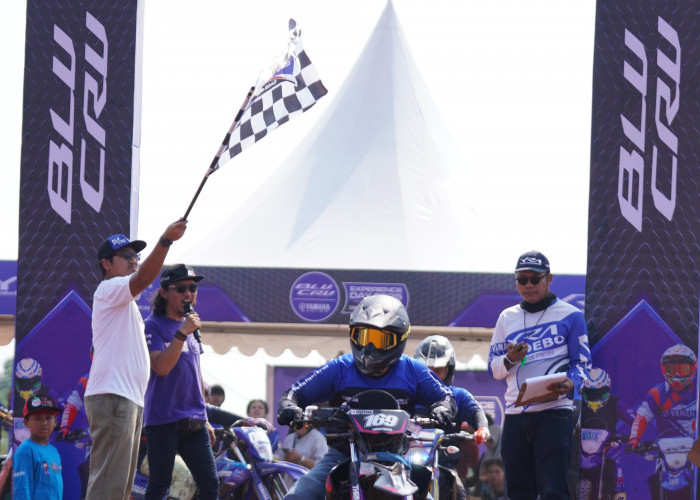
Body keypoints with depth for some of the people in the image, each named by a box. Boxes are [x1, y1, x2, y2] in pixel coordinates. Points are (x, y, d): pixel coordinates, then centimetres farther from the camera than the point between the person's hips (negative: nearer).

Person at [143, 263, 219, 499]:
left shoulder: (190, 325, 16)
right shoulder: (153, 326, -5)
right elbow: (161, 367, -19)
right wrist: (182, 333, -22)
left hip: (193, 423, 7)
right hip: (163, 421, -7)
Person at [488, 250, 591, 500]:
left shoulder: (570, 316, 3)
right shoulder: (507, 318, 16)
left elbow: (582, 363, 0)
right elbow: (493, 368, 15)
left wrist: (570, 384, -22)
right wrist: (509, 360, -9)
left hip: (554, 414, -5)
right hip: (515, 414, 5)